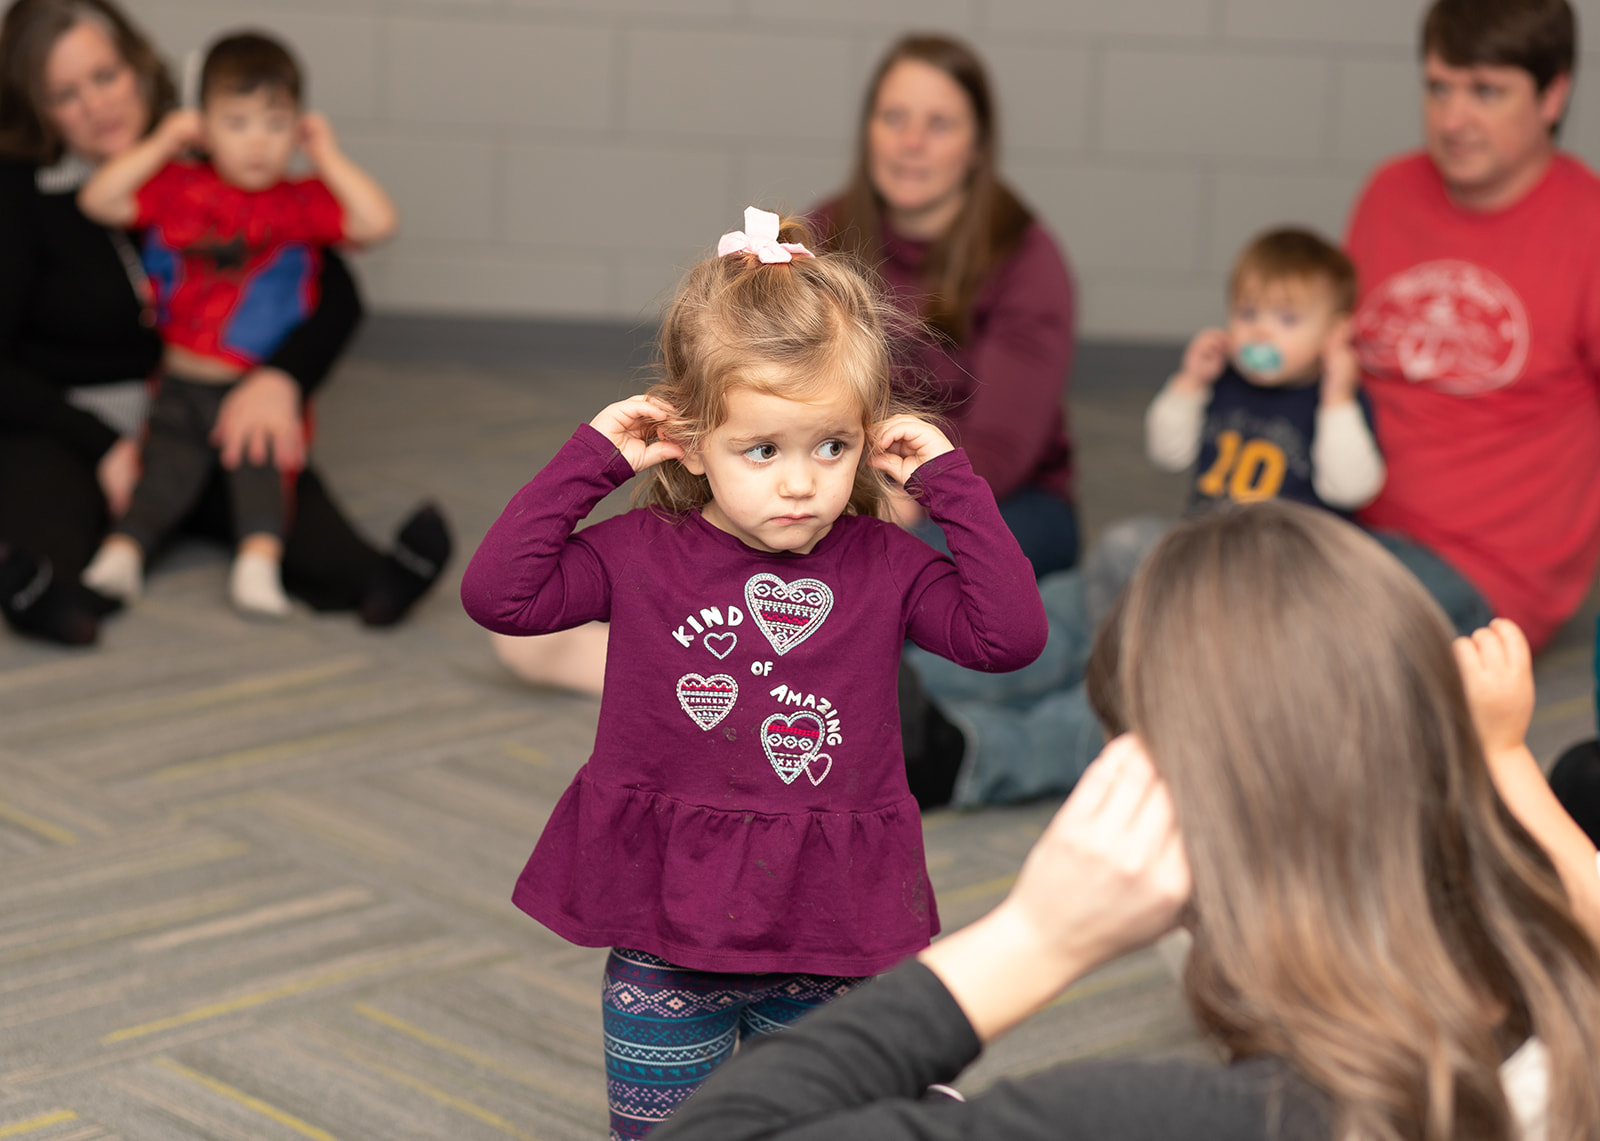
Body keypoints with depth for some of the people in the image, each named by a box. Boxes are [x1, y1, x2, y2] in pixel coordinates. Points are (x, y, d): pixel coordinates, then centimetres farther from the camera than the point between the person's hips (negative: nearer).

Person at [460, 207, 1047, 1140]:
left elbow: (1011, 634, -14)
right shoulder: (644, 555, -4)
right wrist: (589, 461, -12)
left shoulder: (882, 567, -3)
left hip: (828, 948, 0)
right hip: (667, 940, 0)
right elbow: (497, 594, -13)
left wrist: (952, 485, -13)